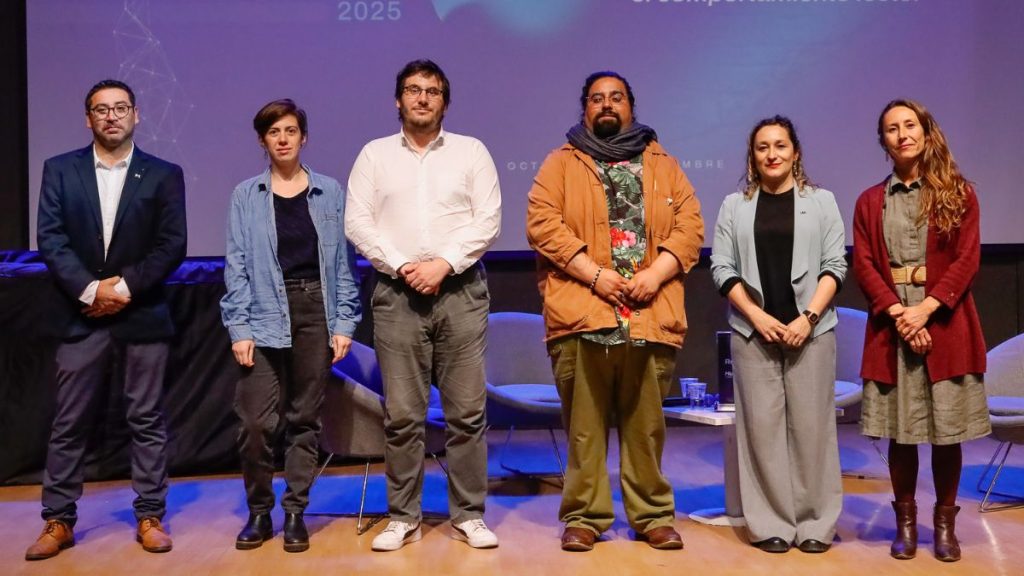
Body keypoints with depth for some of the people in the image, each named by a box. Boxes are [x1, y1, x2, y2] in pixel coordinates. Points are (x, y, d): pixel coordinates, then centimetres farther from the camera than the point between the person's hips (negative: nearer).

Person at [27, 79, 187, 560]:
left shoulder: (164, 174, 4)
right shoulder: (60, 170, 7)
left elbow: (172, 246, -3)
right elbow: (49, 239, -2)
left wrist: (125, 287, -13)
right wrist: (90, 289, -14)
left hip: (143, 316, -1)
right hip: (82, 316, 1)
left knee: (147, 421, 5)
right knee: (68, 424, 6)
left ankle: (150, 517, 15)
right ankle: (58, 521, 16)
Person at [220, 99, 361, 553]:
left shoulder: (329, 192, 7)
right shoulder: (246, 196, 5)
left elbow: (342, 260, 6)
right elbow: (236, 266, 2)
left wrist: (344, 323, -1)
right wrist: (240, 328, -6)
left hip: (316, 312, 1)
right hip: (264, 317, -1)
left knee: (305, 419, 7)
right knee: (256, 421, -5)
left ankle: (295, 512, 18)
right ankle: (258, 512, 15)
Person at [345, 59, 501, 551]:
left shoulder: (471, 151, 9)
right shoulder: (375, 154, 11)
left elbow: (487, 220, 1)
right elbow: (357, 221, 3)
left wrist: (444, 264, -11)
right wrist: (401, 266, -9)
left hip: (461, 291, 0)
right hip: (396, 293, 0)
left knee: (467, 411, 1)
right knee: (402, 414, 3)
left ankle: (469, 515, 11)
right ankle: (402, 516, 14)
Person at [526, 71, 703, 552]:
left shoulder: (663, 165, 18)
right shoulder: (560, 164, 11)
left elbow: (690, 225, 9)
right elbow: (542, 222, -3)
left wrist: (655, 274, -7)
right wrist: (594, 273, -12)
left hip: (651, 315, 2)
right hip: (582, 314, -1)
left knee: (646, 425, 7)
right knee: (584, 425, 1)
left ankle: (653, 516, 17)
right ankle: (583, 517, 11)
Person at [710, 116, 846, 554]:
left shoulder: (822, 201, 10)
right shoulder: (734, 206, 10)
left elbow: (834, 265, 3)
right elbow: (722, 268, 4)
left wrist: (808, 317, -10)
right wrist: (757, 316, -8)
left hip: (811, 329, 0)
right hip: (753, 330, 1)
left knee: (811, 424, 0)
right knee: (761, 424, 0)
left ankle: (815, 523, 8)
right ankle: (770, 524, 6)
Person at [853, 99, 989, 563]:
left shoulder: (958, 193, 6)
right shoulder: (870, 201, 10)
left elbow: (967, 259, -2)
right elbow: (863, 265, 1)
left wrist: (927, 308, -15)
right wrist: (897, 312, -13)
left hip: (946, 323, -1)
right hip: (891, 324, 1)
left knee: (948, 428, 2)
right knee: (901, 429, 3)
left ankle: (945, 523, 15)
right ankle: (906, 521, 14)